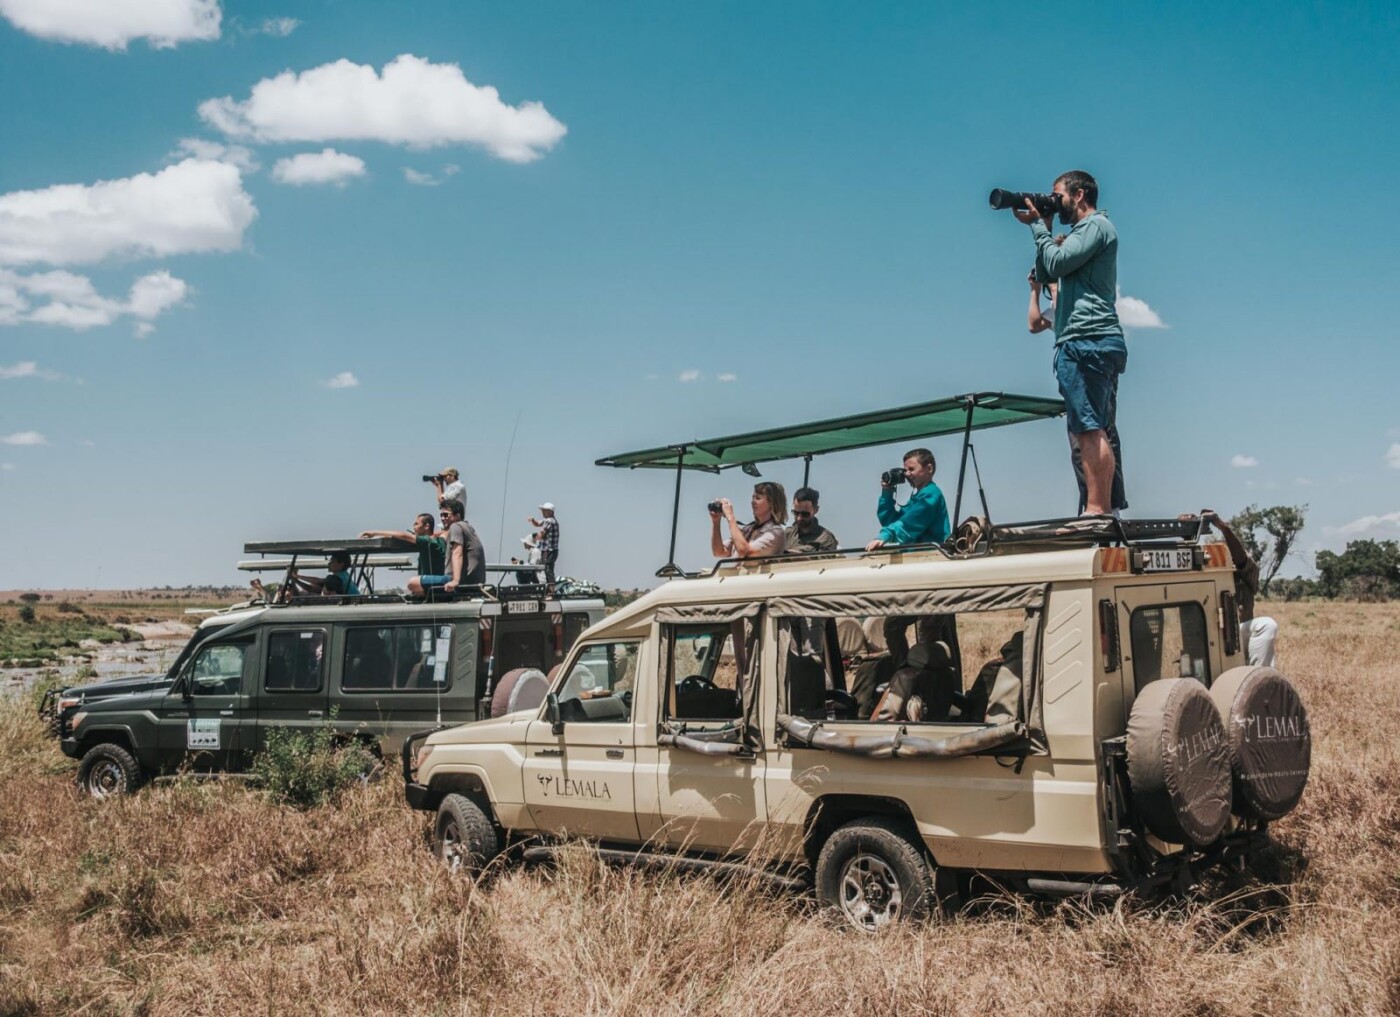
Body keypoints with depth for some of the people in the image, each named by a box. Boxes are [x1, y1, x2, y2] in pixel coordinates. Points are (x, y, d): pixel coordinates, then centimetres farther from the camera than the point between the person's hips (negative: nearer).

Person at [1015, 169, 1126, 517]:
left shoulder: (1096, 225, -1)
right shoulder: (1083, 232, 28)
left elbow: (1056, 264, -12)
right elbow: (1045, 274, 24)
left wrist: (1038, 225, 0)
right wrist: (1042, 228, 17)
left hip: (1086, 340, -10)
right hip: (1097, 343, 10)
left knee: (1090, 430, -16)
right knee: (1095, 431, 7)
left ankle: (1096, 511, -20)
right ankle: (1103, 510, 7)